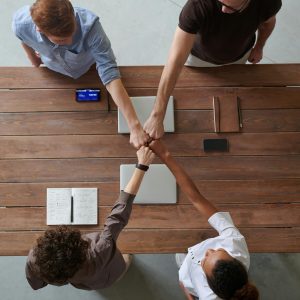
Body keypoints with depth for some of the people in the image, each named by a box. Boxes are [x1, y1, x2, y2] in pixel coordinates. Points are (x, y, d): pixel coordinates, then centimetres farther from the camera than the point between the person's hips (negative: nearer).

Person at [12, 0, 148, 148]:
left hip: (89, 69, -1)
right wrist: (33, 59, 10)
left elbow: (110, 74, -49)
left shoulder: (89, 26, -47)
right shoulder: (21, 23, -38)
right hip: (55, 73, 2)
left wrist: (134, 125, -55)